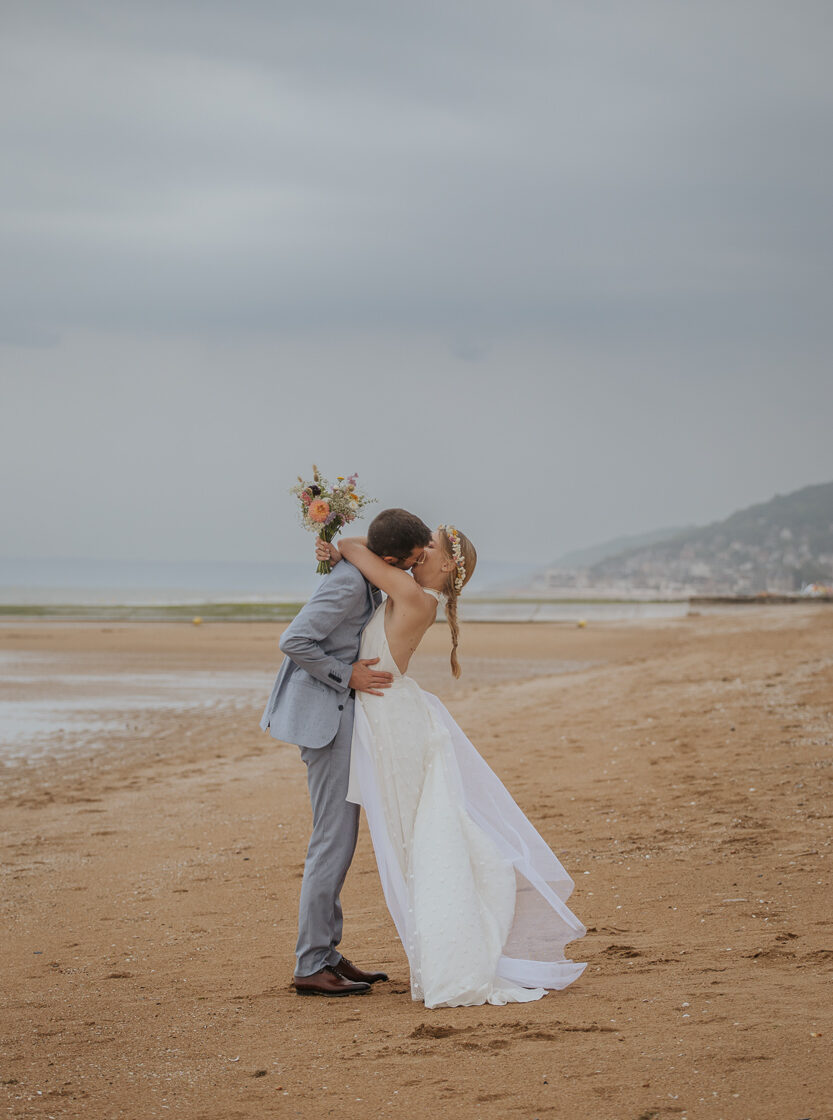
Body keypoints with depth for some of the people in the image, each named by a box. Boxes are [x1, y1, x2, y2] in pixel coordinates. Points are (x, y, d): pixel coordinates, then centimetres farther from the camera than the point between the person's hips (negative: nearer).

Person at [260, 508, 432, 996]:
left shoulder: (365, 579, 10)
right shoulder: (348, 582, -20)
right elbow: (294, 641, -25)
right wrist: (348, 676, -19)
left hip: (337, 711, 10)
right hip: (326, 716, -10)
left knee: (337, 837, 14)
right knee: (335, 838, -8)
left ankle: (327, 953, 19)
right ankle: (311, 966, -4)